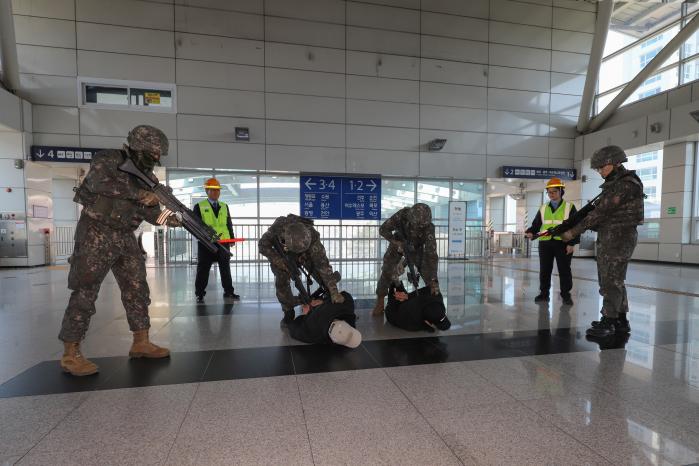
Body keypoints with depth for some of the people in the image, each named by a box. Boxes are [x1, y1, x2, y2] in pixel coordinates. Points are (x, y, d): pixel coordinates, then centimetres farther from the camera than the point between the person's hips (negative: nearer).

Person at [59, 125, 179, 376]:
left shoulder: (147, 176, 8)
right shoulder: (107, 159, -9)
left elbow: (151, 213, 7)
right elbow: (98, 182, -30)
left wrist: (169, 219, -13)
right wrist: (138, 193, -28)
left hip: (126, 238, 7)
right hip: (96, 234, -6)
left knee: (137, 290, 6)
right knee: (85, 293, -3)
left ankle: (141, 343, 16)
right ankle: (70, 354, 7)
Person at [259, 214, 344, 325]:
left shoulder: (312, 237, -41)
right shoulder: (279, 226, -39)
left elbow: (322, 263, -41)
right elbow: (263, 245, -24)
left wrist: (334, 292, -44)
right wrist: (279, 261, -35)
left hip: (306, 255, -1)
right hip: (284, 256, 1)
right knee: (281, 283, -10)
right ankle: (289, 311, 16)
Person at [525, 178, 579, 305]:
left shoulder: (569, 207, 4)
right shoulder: (543, 208, 14)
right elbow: (536, 225, 13)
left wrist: (572, 243, -9)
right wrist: (530, 232, -9)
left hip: (563, 243, -3)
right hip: (545, 243, 3)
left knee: (564, 270, 4)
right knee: (544, 270, 7)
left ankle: (566, 295, 16)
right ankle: (544, 293, 17)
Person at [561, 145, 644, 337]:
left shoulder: (627, 184, -14)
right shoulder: (614, 184, 16)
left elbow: (602, 211, -19)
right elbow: (601, 212, 13)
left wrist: (574, 232, -18)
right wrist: (572, 225, 1)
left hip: (619, 237, -9)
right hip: (607, 237, 9)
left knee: (611, 281, -4)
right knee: (612, 280, 13)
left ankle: (608, 322, 4)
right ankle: (621, 321, 22)